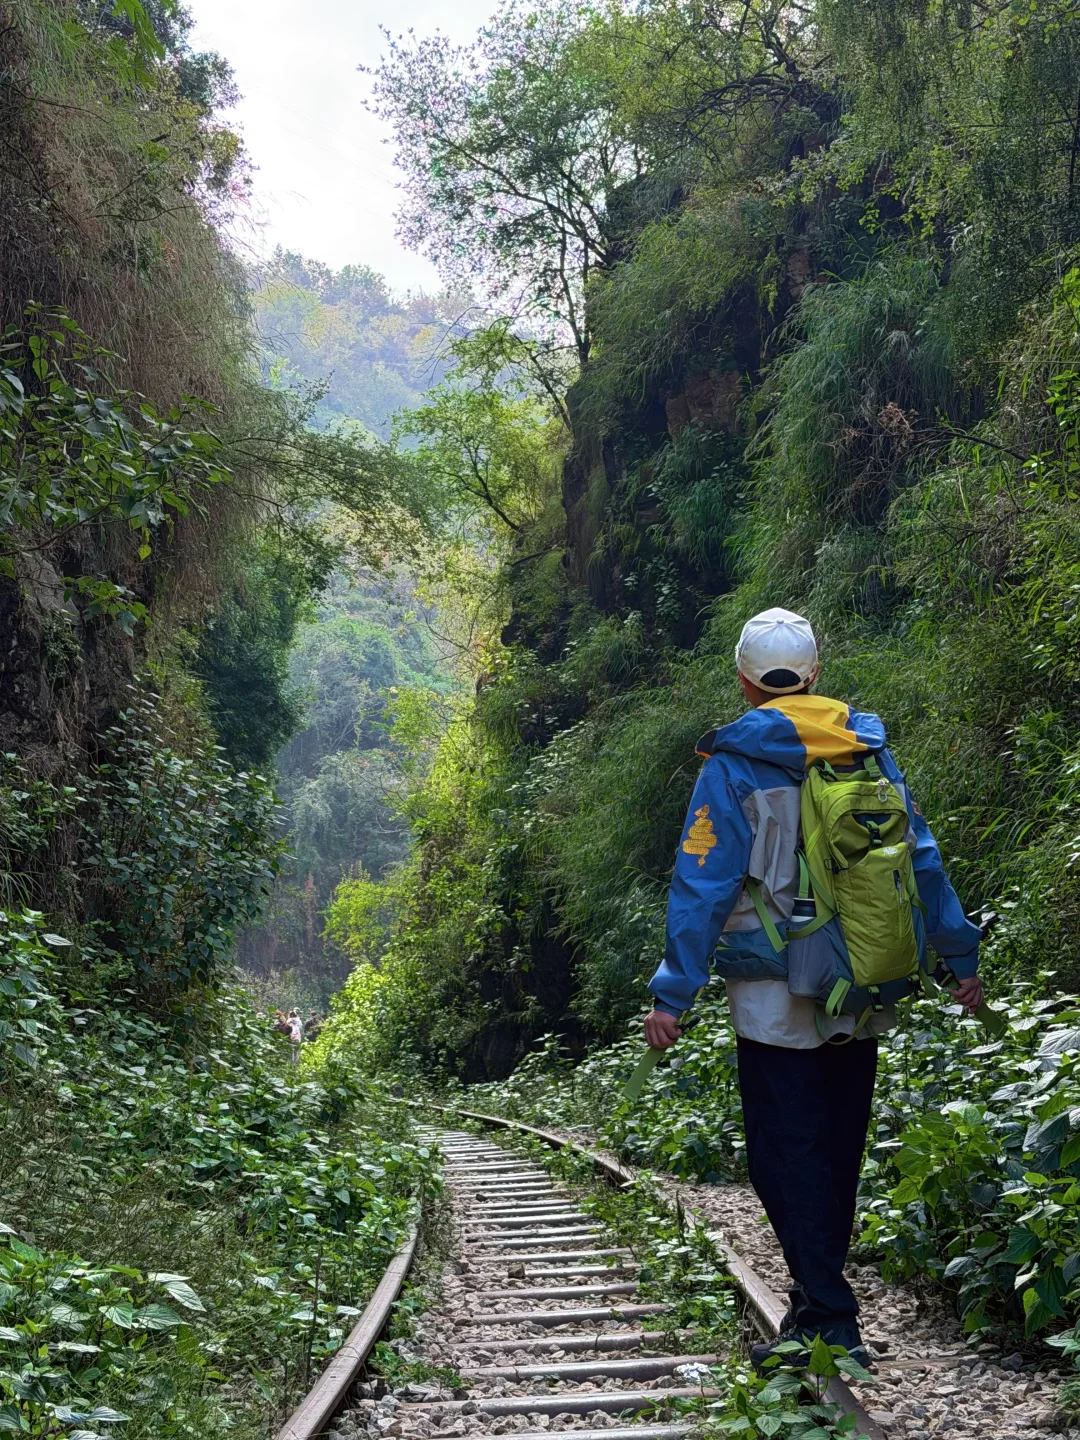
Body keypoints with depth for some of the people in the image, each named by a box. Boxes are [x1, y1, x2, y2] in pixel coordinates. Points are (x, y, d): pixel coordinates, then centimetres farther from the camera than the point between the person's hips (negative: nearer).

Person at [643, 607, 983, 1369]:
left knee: (787, 1155, 0)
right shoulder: (871, 750, 5)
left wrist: (673, 993, -10)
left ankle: (831, 1324, -3)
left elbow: (703, 884, -12)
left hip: (779, 999, -5)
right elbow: (923, 859, 9)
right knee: (839, 1149, 16)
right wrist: (961, 956, 17)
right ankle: (820, 1297, 28)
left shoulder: (737, 763, -9)